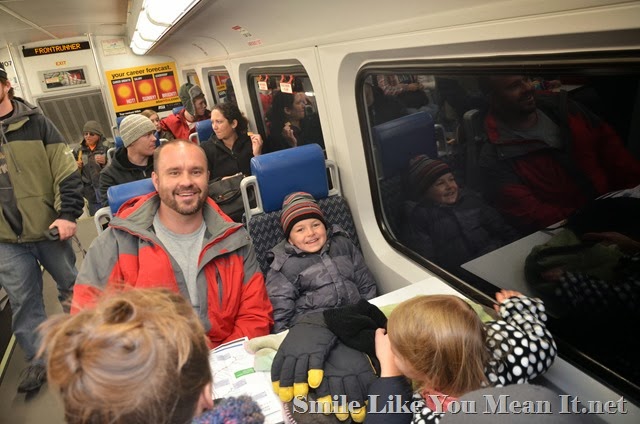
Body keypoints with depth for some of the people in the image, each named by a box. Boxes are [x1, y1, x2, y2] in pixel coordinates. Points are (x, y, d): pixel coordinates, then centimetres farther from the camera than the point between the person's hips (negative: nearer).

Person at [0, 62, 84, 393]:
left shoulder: (35, 123, -3)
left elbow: (67, 171, -7)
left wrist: (67, 214, -15)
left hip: (49, 228, -2)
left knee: (72, 286, 14)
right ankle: (38, 360, 26)